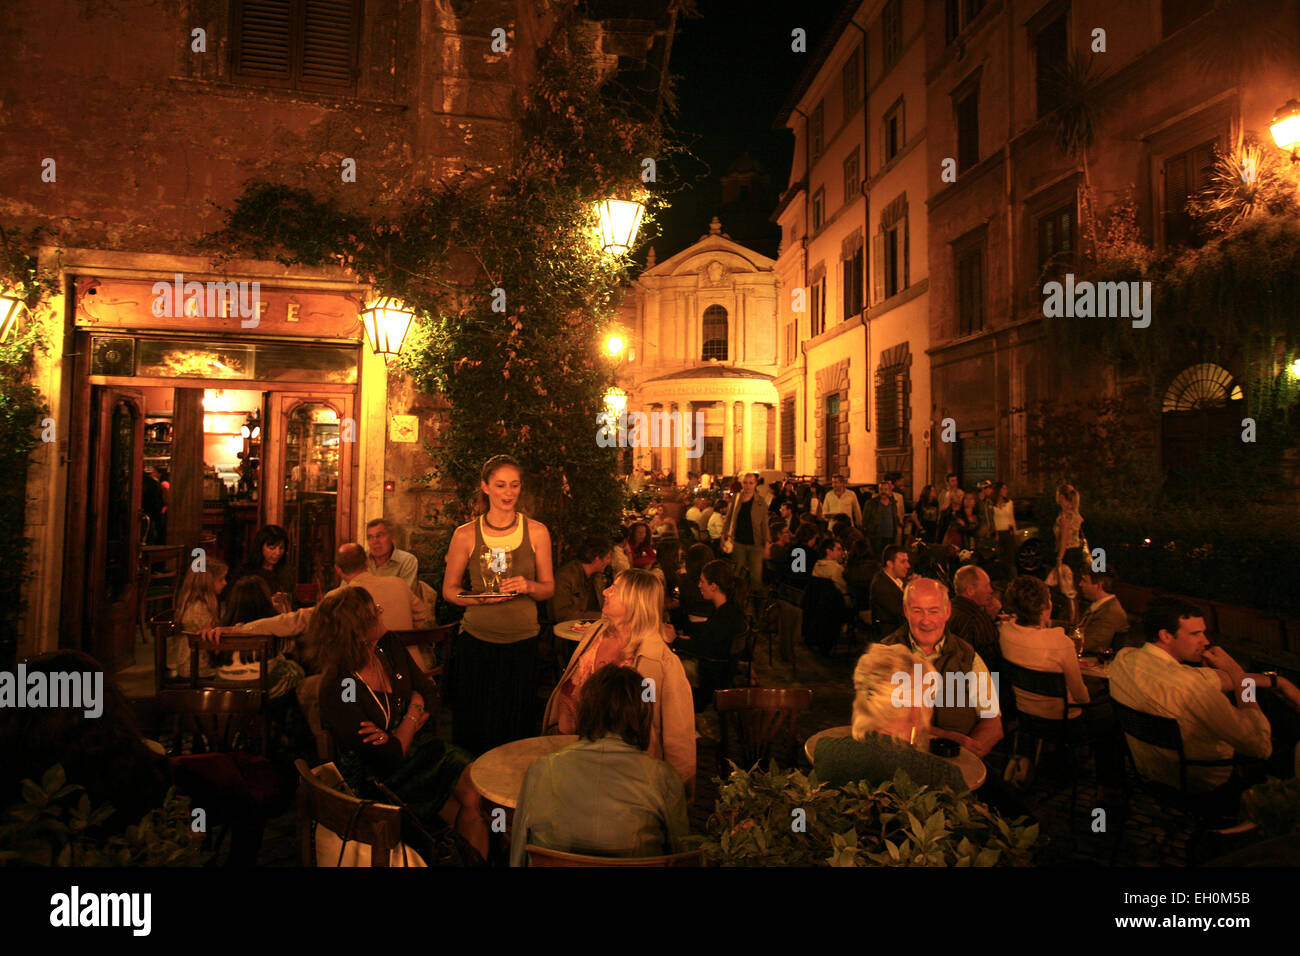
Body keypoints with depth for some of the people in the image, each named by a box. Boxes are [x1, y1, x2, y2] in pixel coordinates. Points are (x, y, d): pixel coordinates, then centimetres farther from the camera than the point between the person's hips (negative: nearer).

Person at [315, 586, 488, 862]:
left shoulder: (388, 646, -6)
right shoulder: (336, 691, -24)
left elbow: (430, 694, 3)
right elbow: (392, 758, -21)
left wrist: (397, 735, -13)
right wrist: (415, 708, -8)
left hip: (422, 747, 5)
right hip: (381, 780, -5)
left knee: (478, 795, -17)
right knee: (470, 810, -17)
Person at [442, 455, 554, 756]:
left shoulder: (537, 532, 2)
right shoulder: (465, 534, 0)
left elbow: (549, 588, 8)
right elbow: (449, 589, 6)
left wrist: (528, 586, -14)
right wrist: (480, 597, -13)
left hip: (522, 641, 1)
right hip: (477, 641, -1)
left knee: (517, 725, 8)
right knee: (474, 726, 7)